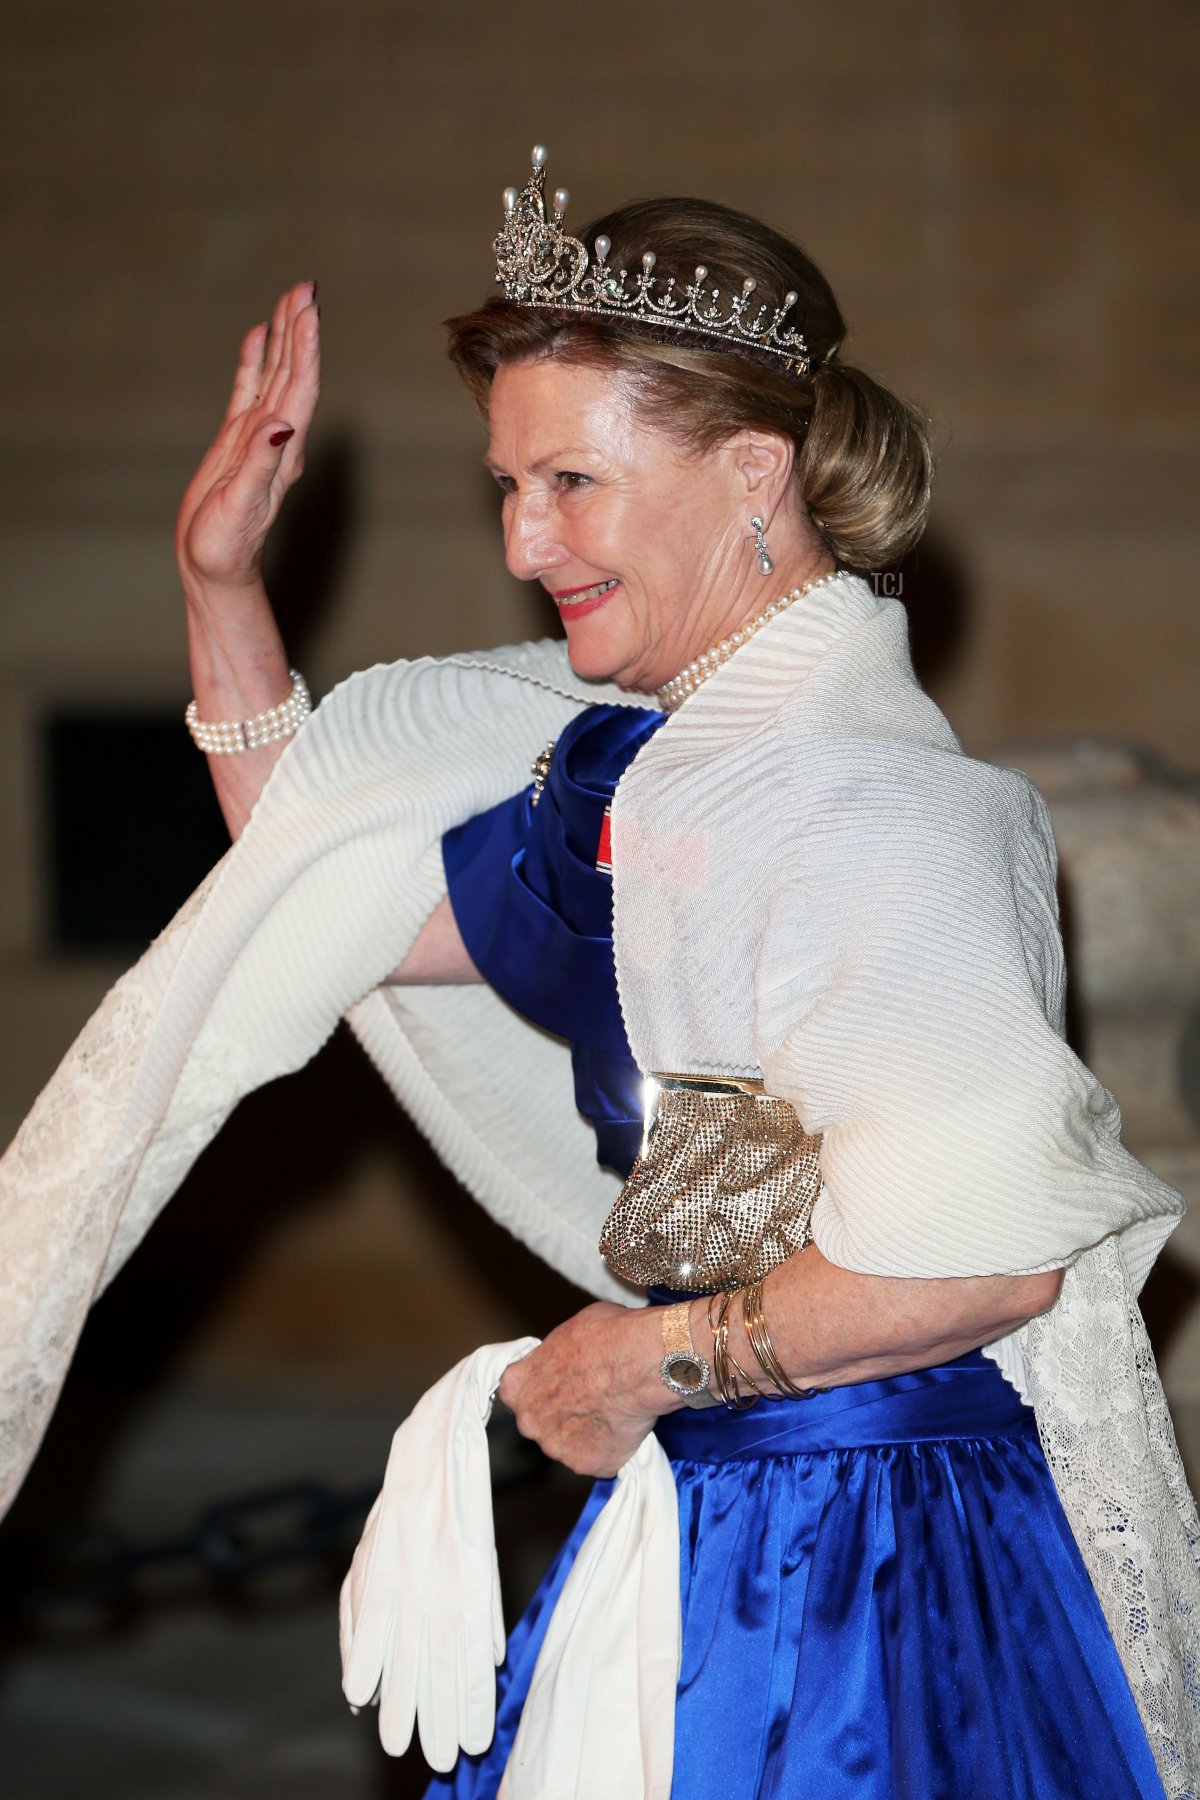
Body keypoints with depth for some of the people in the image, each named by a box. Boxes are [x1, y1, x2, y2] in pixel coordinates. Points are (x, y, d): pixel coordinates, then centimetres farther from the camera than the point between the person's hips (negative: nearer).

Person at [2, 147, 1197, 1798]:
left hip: (871, 1554, -9)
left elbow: (990, 1243, -29)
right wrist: (223, 584, 11)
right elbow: (344, 908, 19)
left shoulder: (854, 793, -22)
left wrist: (655, 1358, -16)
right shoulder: (658, 759, 8)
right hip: (725, 1519, 9)